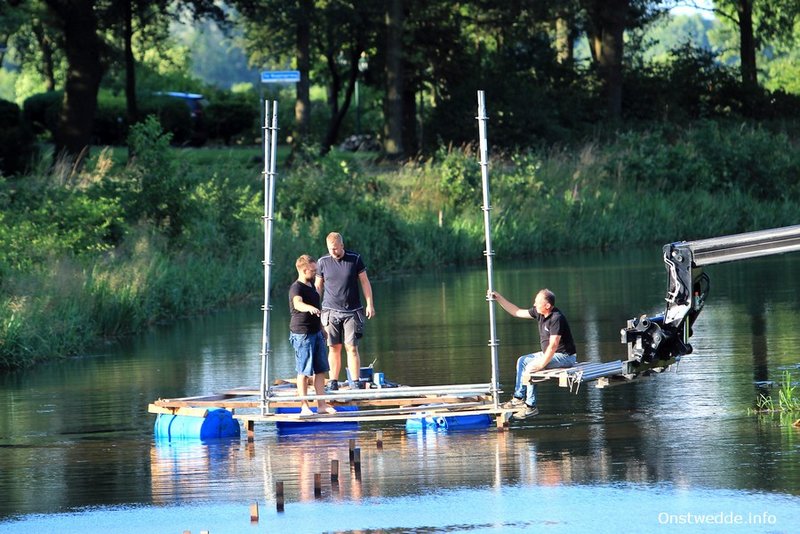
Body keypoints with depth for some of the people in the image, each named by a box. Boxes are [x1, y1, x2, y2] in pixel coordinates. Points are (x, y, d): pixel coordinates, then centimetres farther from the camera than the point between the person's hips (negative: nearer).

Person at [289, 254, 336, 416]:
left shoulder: (311, 285, 14)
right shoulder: (296, 288, -14)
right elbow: (298, 304, -36)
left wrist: (321, 328, 29)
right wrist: (310, 308, -56)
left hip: (316, 332, 9)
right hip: (302, 334, -9)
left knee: (320, 370, 8)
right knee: (304, 371, -3)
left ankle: (321, 404, 13)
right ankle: (304, 407, 2)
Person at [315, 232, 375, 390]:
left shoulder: (355, 259, 0)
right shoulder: (323, 262, 3)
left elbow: (365, 282, 5)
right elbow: (318, 287, 11)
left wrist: (370, 304, 0)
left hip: (352, 311, -1)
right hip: (331, 311, 1)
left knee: (352, 348, -6)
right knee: (334, 348, 1)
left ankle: (355, 383, -4)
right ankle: (333, 383, 8)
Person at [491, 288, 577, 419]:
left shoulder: (556, 318, -25)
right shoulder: (539, 313, 3)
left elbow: (553, 345, -29)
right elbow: (517, 312, 14)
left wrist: (541, 364, -28)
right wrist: (499, 298, 10)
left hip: (564, 356, -10)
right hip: (550, 354, 10)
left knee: (531, 367, -22)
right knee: (522, 361, 13)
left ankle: (531, 406, -18)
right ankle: (519, 398, 12)